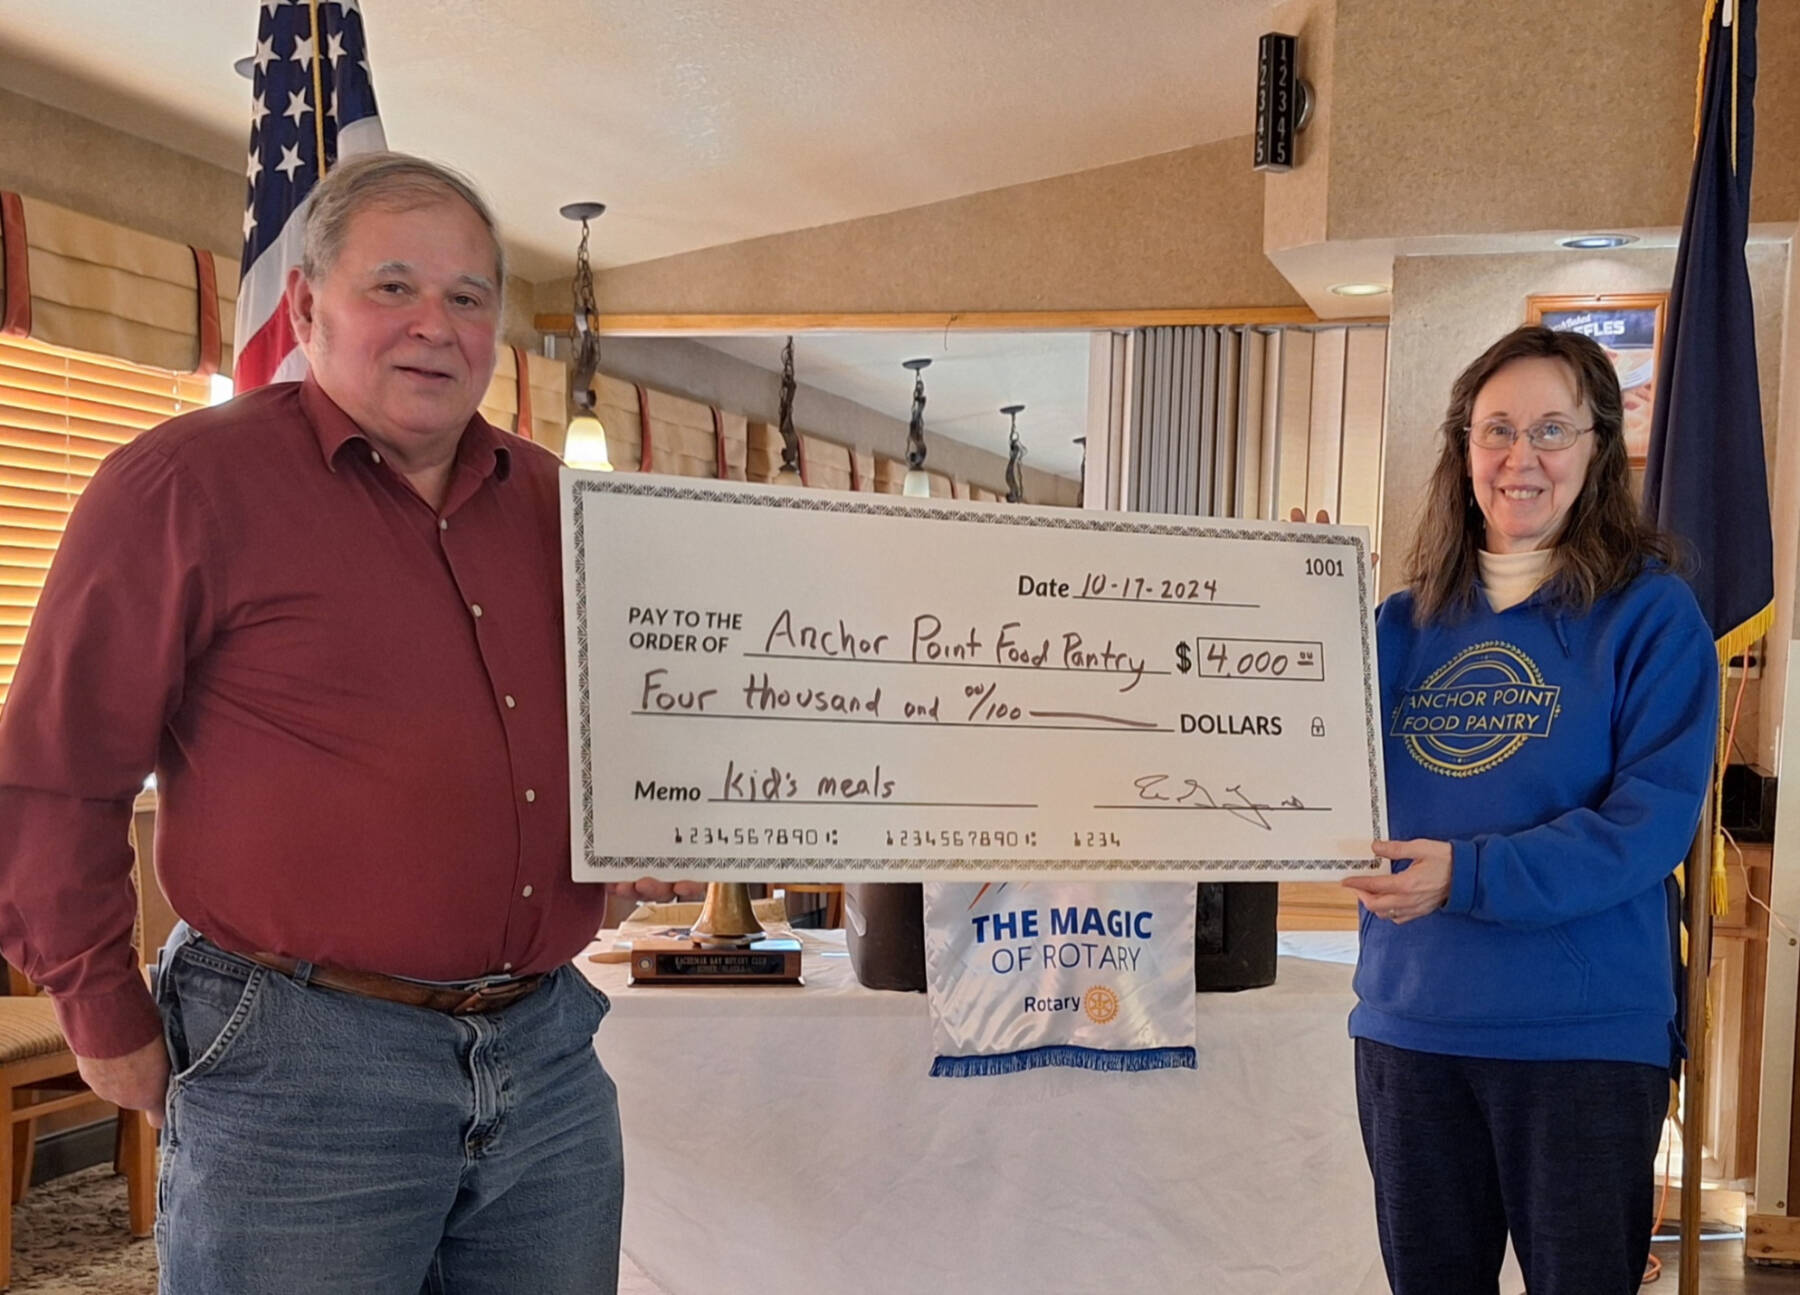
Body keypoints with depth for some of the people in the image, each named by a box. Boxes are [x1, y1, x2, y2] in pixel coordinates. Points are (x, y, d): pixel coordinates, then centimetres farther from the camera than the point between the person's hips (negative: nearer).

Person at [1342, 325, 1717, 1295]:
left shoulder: (1650, 613, -6)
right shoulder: (1407, 622, 7)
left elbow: (1652, 820, -16)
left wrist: (1469, 875, -26)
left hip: (1587, 1036, -4)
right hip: (1408, 1023, 4)